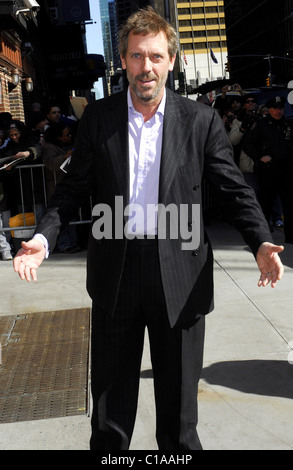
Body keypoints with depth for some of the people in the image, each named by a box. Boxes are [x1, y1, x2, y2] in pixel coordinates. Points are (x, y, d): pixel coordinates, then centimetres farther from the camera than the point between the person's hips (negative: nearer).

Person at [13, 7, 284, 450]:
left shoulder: (201, 120, -2)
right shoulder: (97, 117, 2)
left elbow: (234, 188, 0)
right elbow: (74, 186, 5)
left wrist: (261, 242, -15)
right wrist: (43, 237, -9)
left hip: (179, 276, -1)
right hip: (115, 273, 2)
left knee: (178, 403, 15)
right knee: (110, 396, 18)